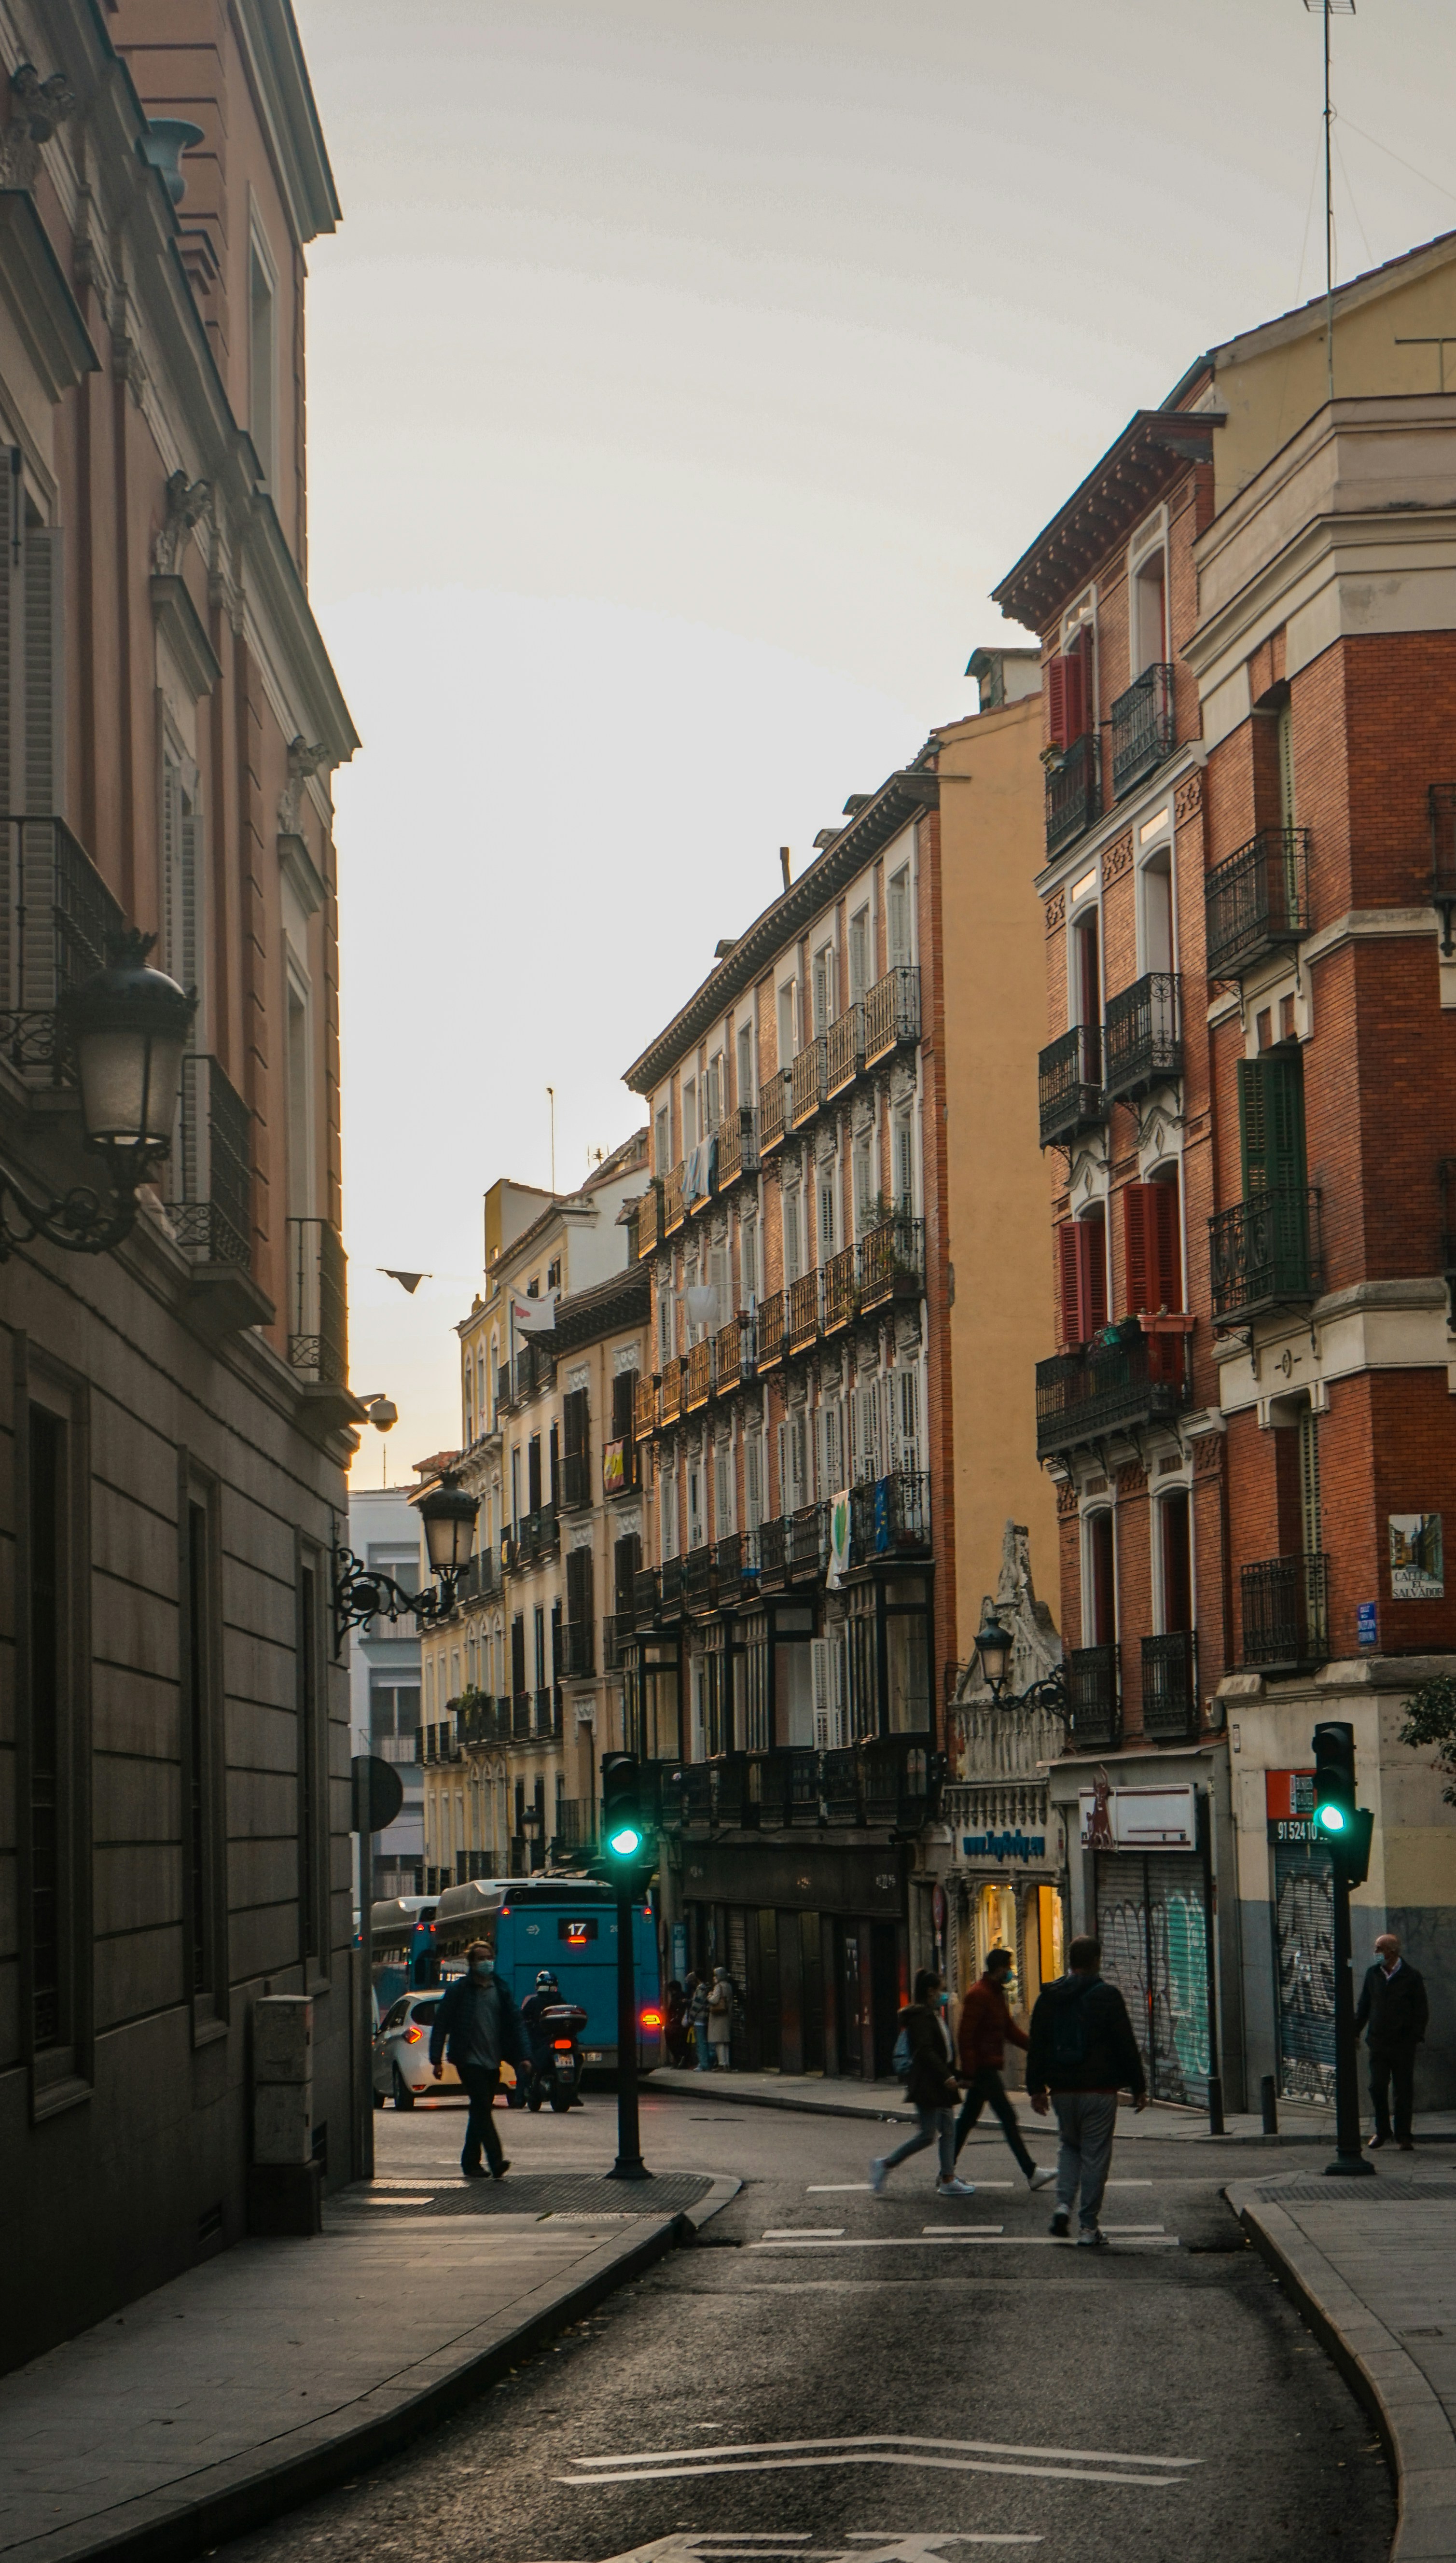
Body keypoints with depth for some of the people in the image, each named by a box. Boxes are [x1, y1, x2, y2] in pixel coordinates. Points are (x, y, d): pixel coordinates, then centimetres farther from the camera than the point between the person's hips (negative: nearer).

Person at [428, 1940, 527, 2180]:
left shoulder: (501, 1990, 10)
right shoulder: (459, 1990, -3)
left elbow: (515, 2023, 11)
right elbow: (441, 2024, -2)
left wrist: (521, 2056, 1)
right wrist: (436, 2059, -6)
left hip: (492, 2061, 5)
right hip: (469, 2060, -5)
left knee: (480, 2111, 11)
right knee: (482, 2108, -16)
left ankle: (470, 2163, 20)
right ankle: (496, 2161, -24)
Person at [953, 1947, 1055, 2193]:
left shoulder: (997, 1993, 16)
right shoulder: (979, 1995, -16)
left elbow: (1009, 2029, 22)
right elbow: (965, 2035, -19)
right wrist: (969, 2072, -22)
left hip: (987, 2068, 10)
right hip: (983, 2068, -10)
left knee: (968, 2118, 13)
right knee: (1007, 2116, -8)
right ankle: (1031, 2174, -7)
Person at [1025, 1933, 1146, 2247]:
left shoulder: (1049, 1997, 5)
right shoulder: (1107, 1996, -9)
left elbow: (1037, 2047, 8)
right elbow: (1126, 2045, -8)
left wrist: (1036, 2088, 13)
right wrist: (1138, 2087, -1)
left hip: (1063, 2091, 4)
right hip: (1099, 2090, -4)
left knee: (1070, 2145, 22)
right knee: (1095, 2156, 2)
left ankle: (1064, 2204, 1)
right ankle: (1088, 2227, 2)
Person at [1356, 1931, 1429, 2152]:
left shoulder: (1411, 1978, -3)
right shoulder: (1373, 1974, 8)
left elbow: (1422, 2012, 0)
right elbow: (1364, 2007, 14)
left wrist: (1416, 2037, -10)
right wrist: (1355, 2032, 7)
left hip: (1403, 2044, -3)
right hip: (1377, 2042, 3)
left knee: (1404, 2090, 1)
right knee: (1377, 2087, -1)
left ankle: (1404, 2136, 11)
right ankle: (1382, 2132, 15)